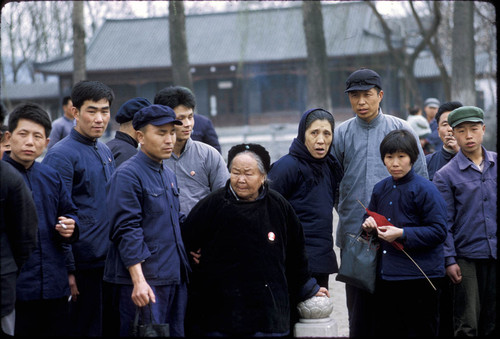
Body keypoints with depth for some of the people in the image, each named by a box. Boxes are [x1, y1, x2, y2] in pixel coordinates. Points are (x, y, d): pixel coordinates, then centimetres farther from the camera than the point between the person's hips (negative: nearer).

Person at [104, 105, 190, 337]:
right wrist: (138, 280, -23)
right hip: (144, 280, -9)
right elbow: (127, 231, -17)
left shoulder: (168, 175, 17)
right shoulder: (128, 175, -11)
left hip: (175, 278, 9)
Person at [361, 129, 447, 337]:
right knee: (385, 329, 11)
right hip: (386, 276, 6)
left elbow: (438, 232, -13)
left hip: (419, 279, -6)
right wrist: (369, 226, 1)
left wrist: (402, 234, -20)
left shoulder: (425, 190, -9)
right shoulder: (380, 189, 12)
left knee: (420, 331, 1)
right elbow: (371, 217, 25)